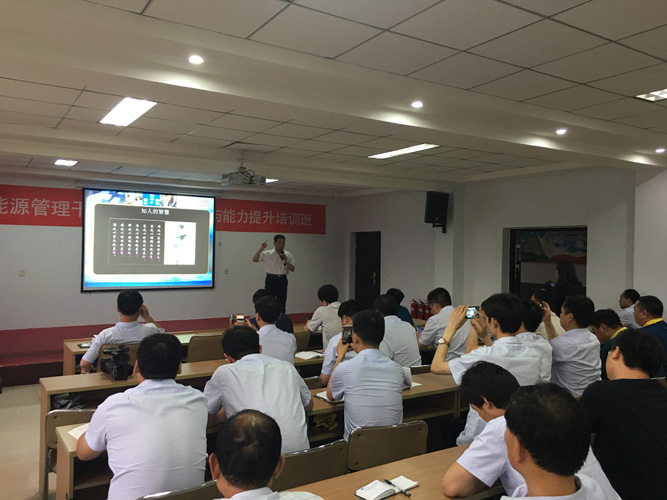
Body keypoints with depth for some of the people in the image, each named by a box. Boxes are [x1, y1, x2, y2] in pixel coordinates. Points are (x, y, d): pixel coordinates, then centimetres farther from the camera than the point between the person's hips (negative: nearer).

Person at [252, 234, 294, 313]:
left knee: (282, 303, 10)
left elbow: (292, 269, 0)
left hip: (282, 280, 2)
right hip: (271, 280, -2)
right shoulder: (267, 254, -2)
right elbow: (254, 259, -10)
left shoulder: (288, 255, 5)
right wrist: (261, 248, -18)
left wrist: (286, 261, -15)